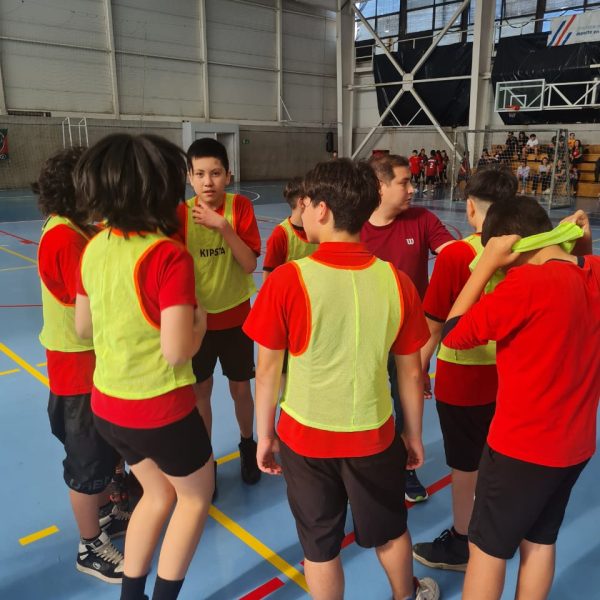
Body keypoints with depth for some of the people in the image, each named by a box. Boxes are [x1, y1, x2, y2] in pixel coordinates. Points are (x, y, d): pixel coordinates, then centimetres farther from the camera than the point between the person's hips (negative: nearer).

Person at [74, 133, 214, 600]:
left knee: (158, 494, 27)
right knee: (196, 494, 21)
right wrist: (200, 318, -6)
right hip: (159, 407, -6)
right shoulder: (169, 256, -23)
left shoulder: (95, 247, -2)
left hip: (107, 404, 7)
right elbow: (177, 351, -24)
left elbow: (83, 327, 8)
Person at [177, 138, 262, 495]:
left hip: (235, 316, 0)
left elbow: (250, 264, -19)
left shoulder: (240, 206, -11)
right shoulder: (182, 213, -9)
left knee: (240, 388, 13)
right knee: (200, 391, 10)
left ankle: (248, 445, 39)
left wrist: (223, 226, -30)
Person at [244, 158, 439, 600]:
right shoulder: (396, 281, -12)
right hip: (373, 435, 3)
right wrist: (414, 434, 12)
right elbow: (411, 371, -3)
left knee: (320, 547, 20)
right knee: (390, 531, 28)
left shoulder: (287, 280, -20)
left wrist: (265, 433, 3)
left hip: (305, 437, -2)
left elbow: (268, 368, -12)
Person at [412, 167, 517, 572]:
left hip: (462, 377, -5)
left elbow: (435, 326, -17)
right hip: (508, 375, 6)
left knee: (466, 465, 11)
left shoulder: (455, 255, -21)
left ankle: (461, 544, 30)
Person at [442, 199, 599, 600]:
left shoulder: (526, 283, -26)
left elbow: (453, 334, -17)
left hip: (521, 446, -7)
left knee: (487, 547, 12)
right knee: (541, 540, 23)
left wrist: (486, 264, -15)